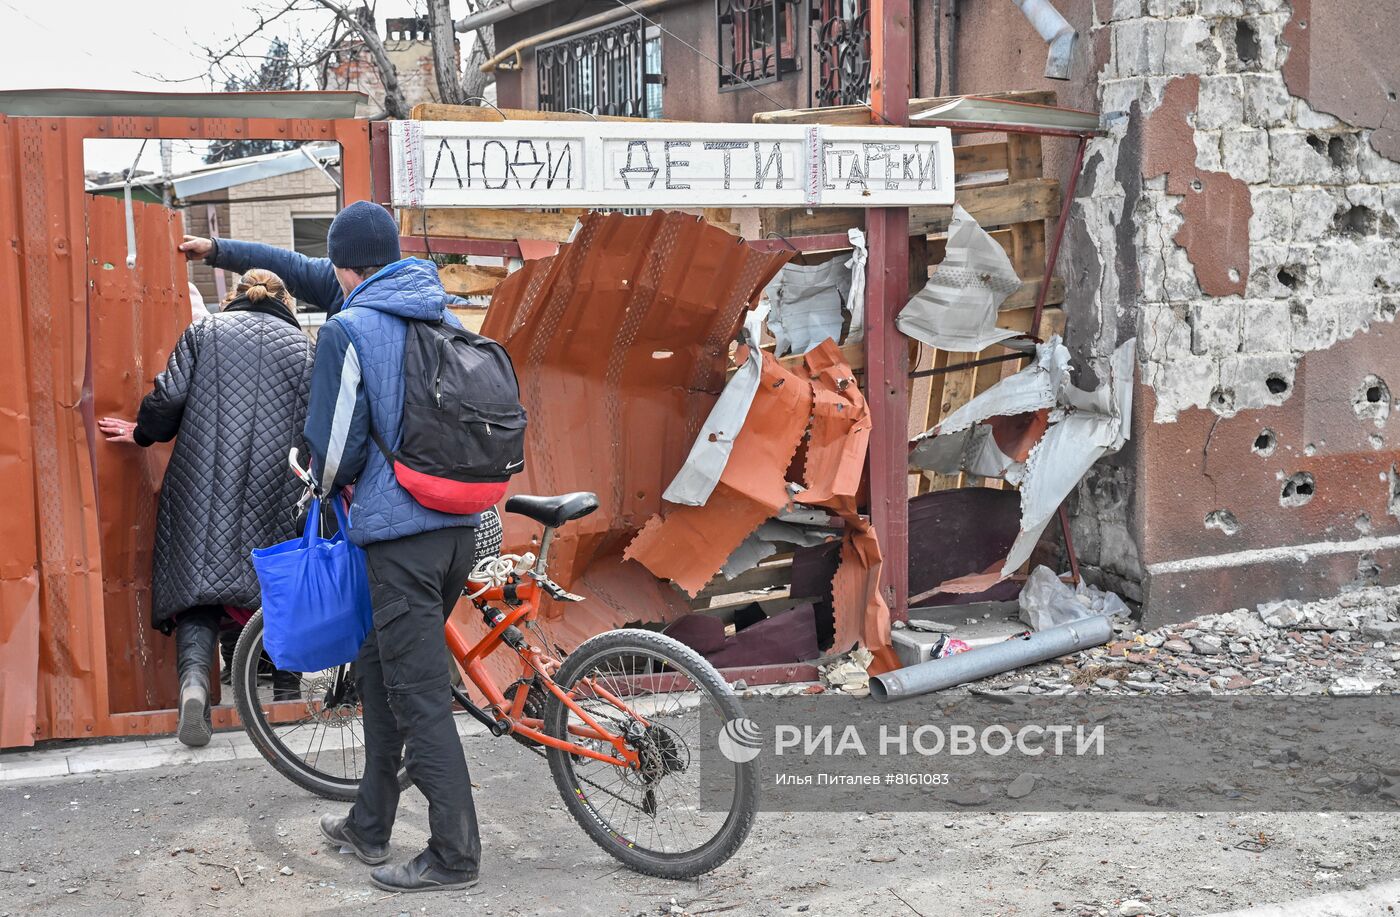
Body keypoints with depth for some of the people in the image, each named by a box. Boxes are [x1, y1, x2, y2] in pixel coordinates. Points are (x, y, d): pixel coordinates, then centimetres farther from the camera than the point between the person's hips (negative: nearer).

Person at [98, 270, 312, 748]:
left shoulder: (203, 332, 11)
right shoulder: (302, 346, 12)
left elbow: (169, 396, 1)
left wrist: (141, 433, 18)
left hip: (202, 485, 0)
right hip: (272, 491, 0)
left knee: (197, 585, 1)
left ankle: (194, 678, -22)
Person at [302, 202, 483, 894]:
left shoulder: (347, 330, -10)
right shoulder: (443, 318, 12)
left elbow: (337, 448, -12)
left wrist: (329, 484, 11)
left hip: (400, 533, -8)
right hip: (460, 525, 8)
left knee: (419, 696, -1)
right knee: (379, 669, 20)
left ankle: (454, 855, 6)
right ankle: (369, 824, 31)